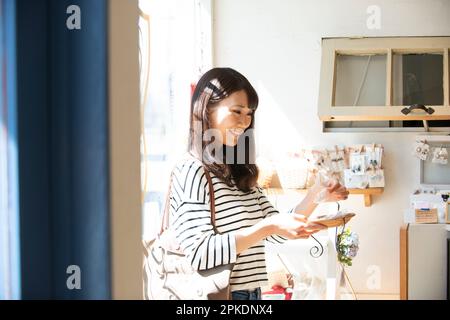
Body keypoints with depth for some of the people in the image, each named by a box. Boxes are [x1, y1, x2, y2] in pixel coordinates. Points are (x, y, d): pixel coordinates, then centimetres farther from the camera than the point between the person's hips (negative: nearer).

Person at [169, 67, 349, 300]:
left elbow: (276, 235, 9)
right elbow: (199, 254, -23)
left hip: (251, 293, 8)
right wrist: (268, 226, -26)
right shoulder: (191, 172, -15)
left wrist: (315, 196, -4)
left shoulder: (240, 172, 10)